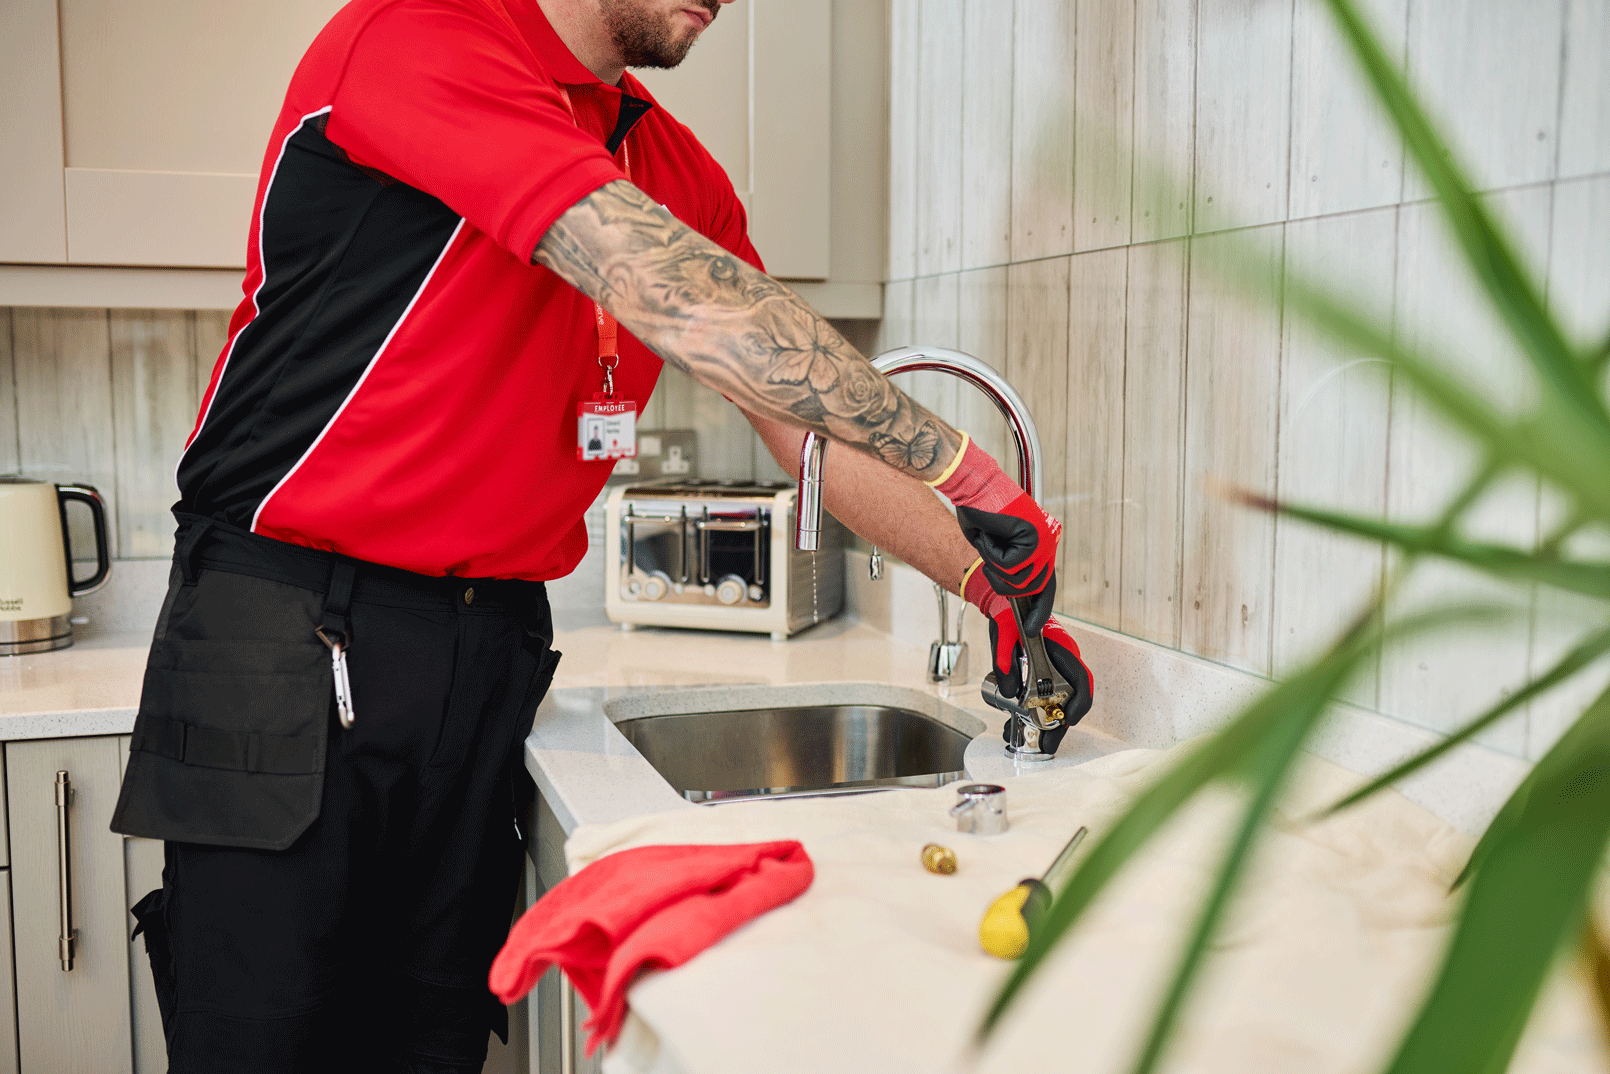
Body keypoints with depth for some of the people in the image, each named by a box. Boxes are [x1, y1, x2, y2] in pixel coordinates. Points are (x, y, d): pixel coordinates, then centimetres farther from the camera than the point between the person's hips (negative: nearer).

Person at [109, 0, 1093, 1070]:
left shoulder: (675, 167, 10)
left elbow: (816, 417, 12)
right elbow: (662, 286, -24)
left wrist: (986, 579, 3)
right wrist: (965, 470, -21)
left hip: (493, 647, 6)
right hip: (287, 642, -6)